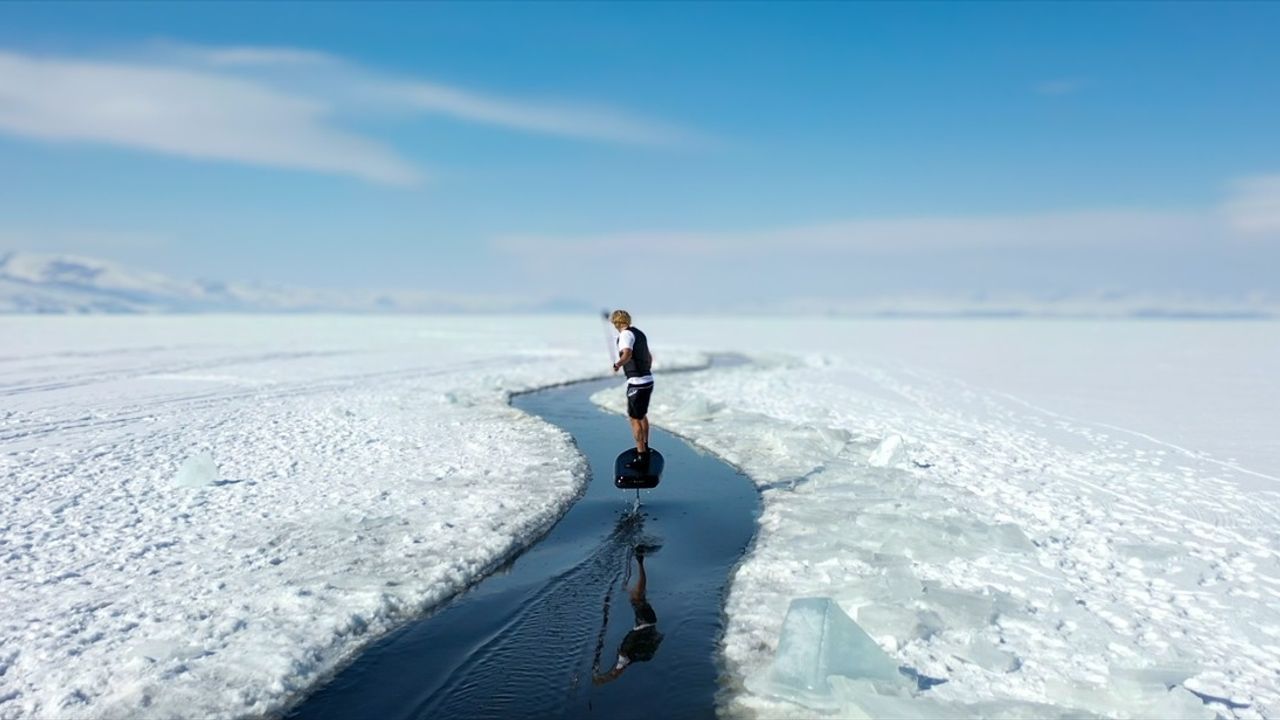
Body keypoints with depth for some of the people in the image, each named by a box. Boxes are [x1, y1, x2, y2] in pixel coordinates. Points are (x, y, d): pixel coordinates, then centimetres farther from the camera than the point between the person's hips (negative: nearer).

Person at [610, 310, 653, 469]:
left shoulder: (626, 334, -12)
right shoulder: (639, 333, 15)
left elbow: (627, 354, -32)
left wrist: (617, 365, -15)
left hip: (636, 383, -9)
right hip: (648, 380, 9)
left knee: (635, 419, -2)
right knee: (642, 414, 26)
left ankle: (642, 457, -2)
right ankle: (644, 446, 42)